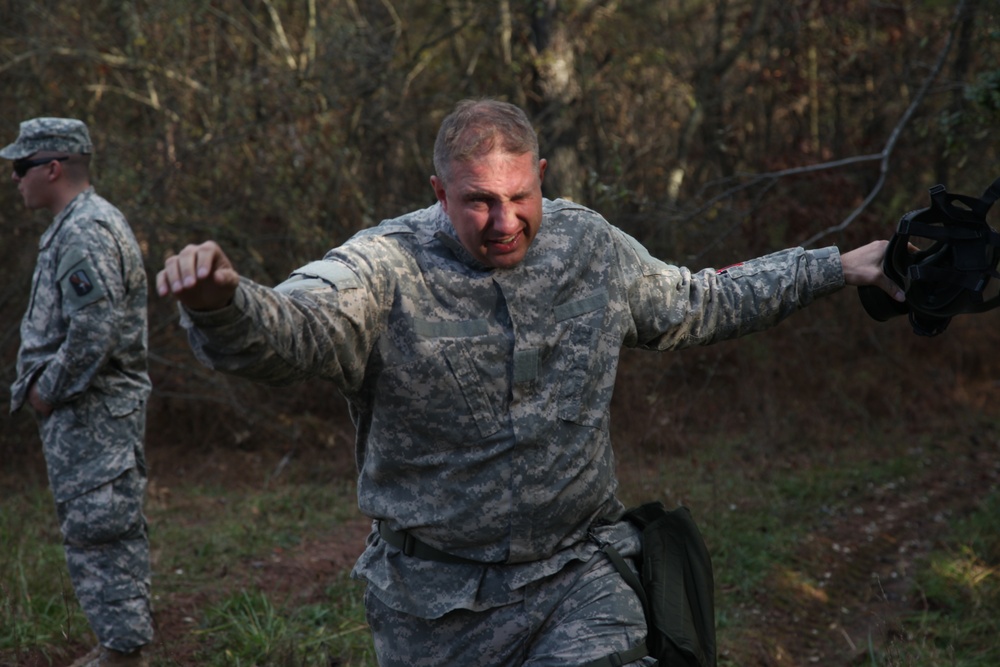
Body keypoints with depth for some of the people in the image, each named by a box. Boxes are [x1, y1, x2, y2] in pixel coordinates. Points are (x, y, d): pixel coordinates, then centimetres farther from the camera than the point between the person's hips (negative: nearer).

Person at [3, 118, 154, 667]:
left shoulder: (86, 232, -18)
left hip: (91, 412, -11)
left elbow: (94, 333, -26)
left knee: (99, 530, -6)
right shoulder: (77, 225, 17)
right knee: (106, 530, 14)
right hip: (87, 411, 11)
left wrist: (49, 389, -16)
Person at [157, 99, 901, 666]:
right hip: (437, 599, -2)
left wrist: (836, 269, 20)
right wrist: (218, 302, -55)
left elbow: (698, 304, 17)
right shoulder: (387, 268, -15)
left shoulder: (590, 245, 1)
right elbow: (287, 330, -32)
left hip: (578, 572, 2)